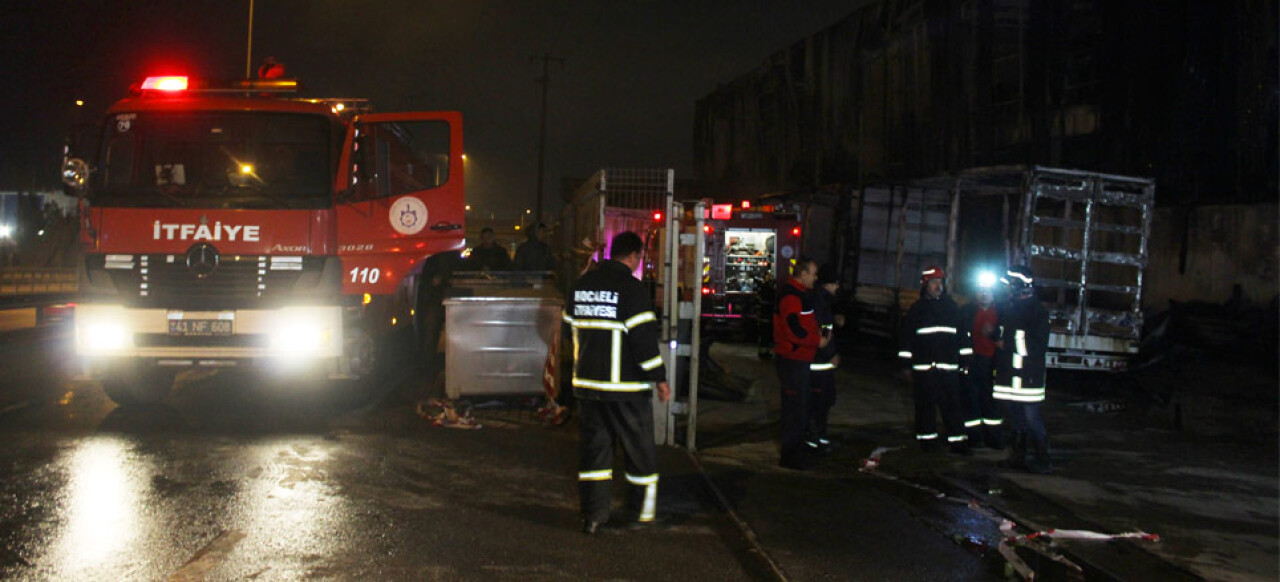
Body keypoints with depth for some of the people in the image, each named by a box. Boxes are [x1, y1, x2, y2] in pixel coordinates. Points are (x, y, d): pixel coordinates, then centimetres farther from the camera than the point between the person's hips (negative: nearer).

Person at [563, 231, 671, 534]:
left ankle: (593, 514, 8)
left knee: (593, 446, 9)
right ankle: (643, 509, 17)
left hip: (587, 382, 6)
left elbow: (572, 327, 18)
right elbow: (644, 338, -16)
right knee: (639, 447, 8)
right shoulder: (632, 288, -13)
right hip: (625, 386, -6)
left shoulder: (582, 285, 9)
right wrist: (659, 378, -7)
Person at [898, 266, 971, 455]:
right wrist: (907, 362, 1)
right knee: (925, 405, 3)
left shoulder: (951, 306, 11)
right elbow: (907, 336, 6)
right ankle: (927, 438, 13)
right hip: (923, 366, -1)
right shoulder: (917, 308, 6)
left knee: (952, 404, -2)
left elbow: (962, 333, 15)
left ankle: (958, 441, -1)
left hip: (948, 366, 1)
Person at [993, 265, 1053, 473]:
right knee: (1014, 418, 12)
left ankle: (1043, 461, 0)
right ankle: (1018, 456, 21)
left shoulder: (1037, 311, -9)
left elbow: (1039, 346, -15)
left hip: (1028, 376, -7)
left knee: (1031, 419, -7)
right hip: (1008, 374, 7)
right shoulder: (1008, 308, 14)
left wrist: (1008, 344, -15)